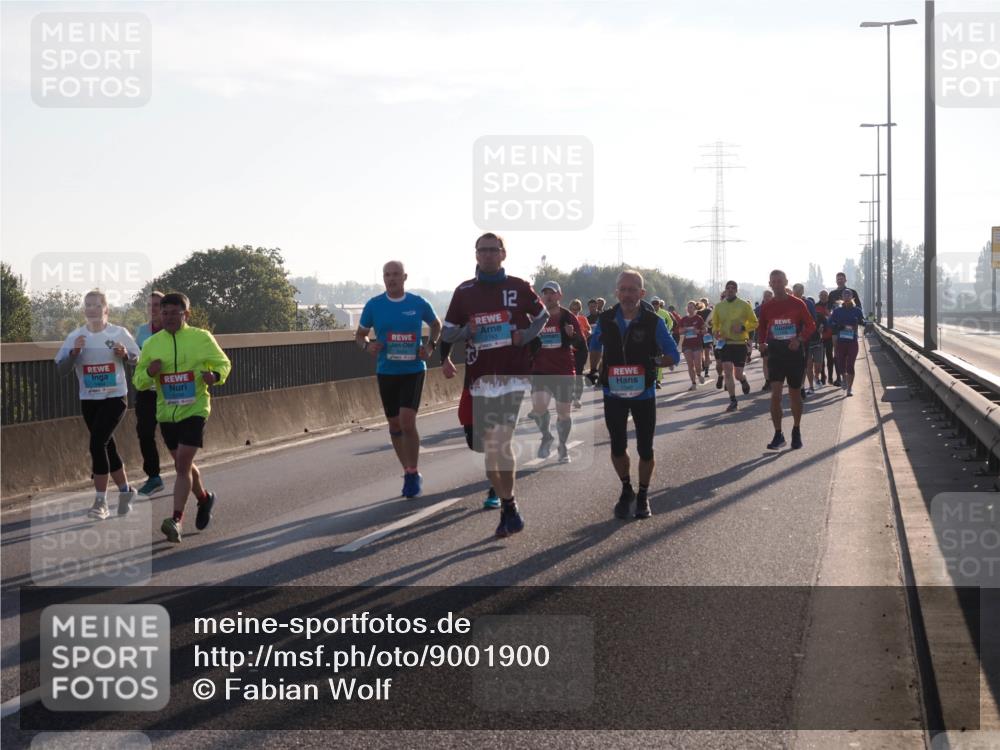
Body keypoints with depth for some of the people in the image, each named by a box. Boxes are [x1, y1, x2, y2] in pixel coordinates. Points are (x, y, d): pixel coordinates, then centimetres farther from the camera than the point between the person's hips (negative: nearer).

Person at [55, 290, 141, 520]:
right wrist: (74, 352, -18)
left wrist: (125, 354, -15)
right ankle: (125, 490, 32)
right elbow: (61, 369, -1)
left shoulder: (119, 333, -4)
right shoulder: (75, 336, 1)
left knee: (97, 443, -17)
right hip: (88, 400, 4)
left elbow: (137, 359, 6)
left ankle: (101, 501, -11)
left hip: (115, 398, -4)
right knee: (108, 446, 13)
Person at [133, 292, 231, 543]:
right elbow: (138, 381, 8)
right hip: (166, 412, 4)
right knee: (182, 464, 17)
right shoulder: (151, 344, 3)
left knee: (183, 464, -14)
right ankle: (204, 498, 43)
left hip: (194, 409, -4)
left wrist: (216, 376, -16)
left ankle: (177, 519, -14)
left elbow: (224, 363, 7)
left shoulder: (201, 338, -4)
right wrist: (149, 373, -16)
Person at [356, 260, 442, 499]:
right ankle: (408, 472, 25)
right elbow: (360, 334, 11)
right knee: (395, 424, 9)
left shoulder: (418, 304, -2)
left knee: (407, 421, -16)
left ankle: (413, 474, -3)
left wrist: (431, 346, -1)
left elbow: (436, 325, 17)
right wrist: (367, 345, -12)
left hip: (413, 370, -2)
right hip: (386, 372, 3)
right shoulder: (374, 305, 0)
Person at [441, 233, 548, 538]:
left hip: (514, 376, -3)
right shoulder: (464, 292, 8)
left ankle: (507, 509, -5)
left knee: (500, 443, -13)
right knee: (490, 446, 4)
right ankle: (509, 507, 15)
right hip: (481, 378, 3)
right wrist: (467, 331, -9)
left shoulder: (519, 287, 5)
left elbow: (542, 316, 19)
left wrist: (526, 335, -1)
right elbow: (447, 332, 13)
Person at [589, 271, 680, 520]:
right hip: (613, 394, 2)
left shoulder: (653, 322, -11)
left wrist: (654, 362, -20)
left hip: (644, 394, -2)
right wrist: (592, 372, 9)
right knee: (617, 447, 7)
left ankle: (643, 496, 23)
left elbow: (674, 356, -5)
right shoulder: (606, 320, -4)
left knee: (645, 449, 5)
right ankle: (626, 490, 30)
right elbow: (595, 346, 17)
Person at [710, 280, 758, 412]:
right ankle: (732, 401, -1)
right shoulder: (719, 306, 4)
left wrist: (743, 327, -16)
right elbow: (714, 324, 15)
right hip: (725, 342, 2)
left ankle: (744, 380, 40)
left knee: (738, 374, 3)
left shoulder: (744, 305, -4)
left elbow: (754, 323, 1)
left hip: (740, 343, -2)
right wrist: (717, 332, -7)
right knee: (727, 371, -8)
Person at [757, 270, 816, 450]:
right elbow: (762, 328, 16)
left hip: (794, 353, -1)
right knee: (775, 393, -13)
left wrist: (800, 339, -17)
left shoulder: (797, 304, -3)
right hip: (775, 353, 1)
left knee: (795, 394, 10)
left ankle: (796, 432, 27)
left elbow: (810, 325, -1)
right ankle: (778, 434, -7)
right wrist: (762, 343, -3)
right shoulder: (766, 307, 4)